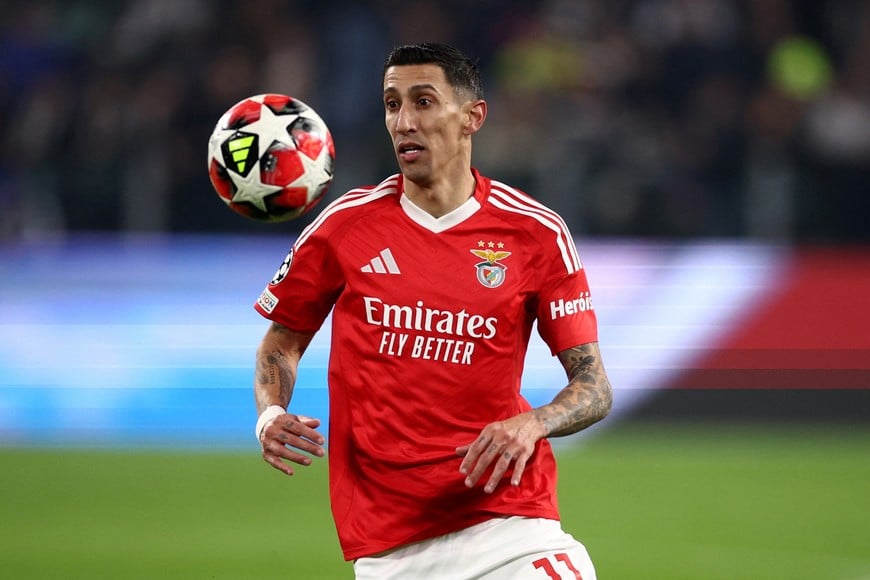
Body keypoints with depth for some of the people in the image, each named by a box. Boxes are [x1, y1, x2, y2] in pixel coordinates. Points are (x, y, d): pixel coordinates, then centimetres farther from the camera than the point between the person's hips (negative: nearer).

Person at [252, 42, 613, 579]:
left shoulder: (536, 233, 1)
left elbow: (594, 389, 2)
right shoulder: (345, 226, 4)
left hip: (507, 518, -1)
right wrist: (270, 415, -4)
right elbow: (283, 342, 17)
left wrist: (531, 424, -17)